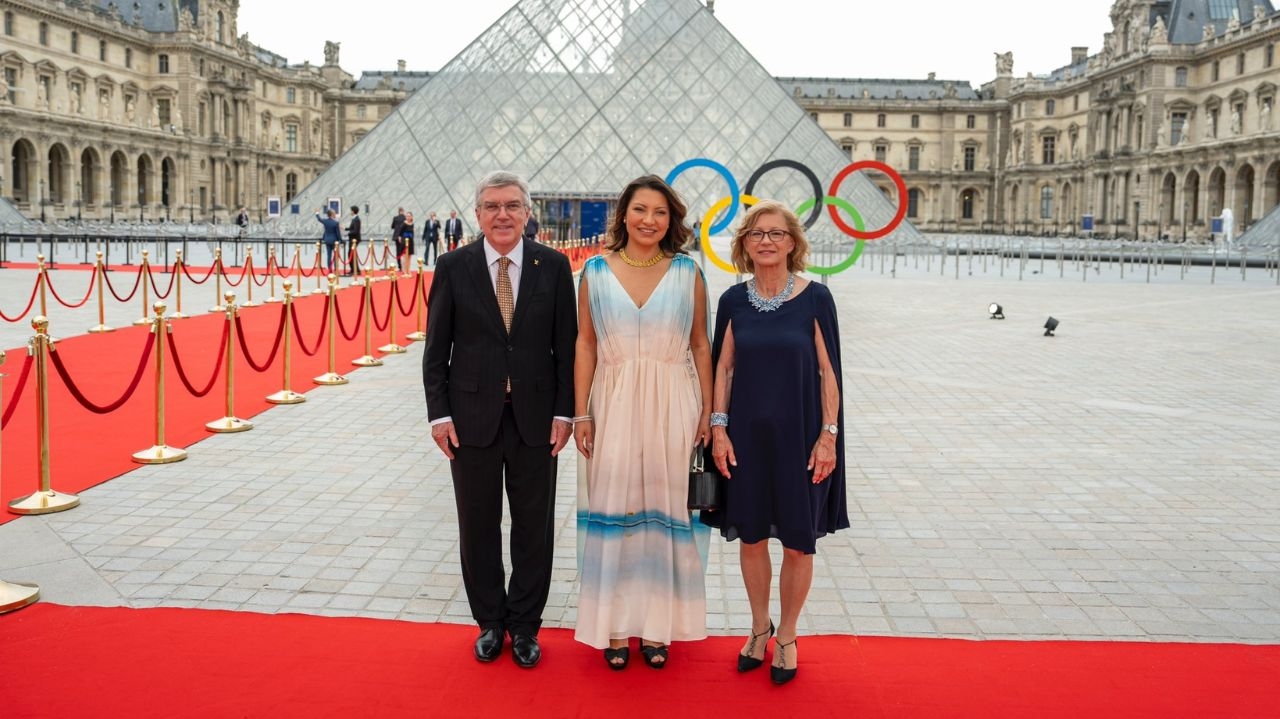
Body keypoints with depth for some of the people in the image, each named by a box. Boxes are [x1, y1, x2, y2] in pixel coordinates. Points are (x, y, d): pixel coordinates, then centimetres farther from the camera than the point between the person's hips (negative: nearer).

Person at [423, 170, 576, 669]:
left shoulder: (554, 266, -1)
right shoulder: (453, 267, -1)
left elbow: (567, 344, 1)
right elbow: (436, 349, 1)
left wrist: (564, 411, -4)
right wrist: (439, 413, -4)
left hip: (535, 416, 0)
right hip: (472, 416, 0)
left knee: (533, 526, 9)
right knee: (478, 526, 11)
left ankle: (524, 626, 25)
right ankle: (490, 623, 28)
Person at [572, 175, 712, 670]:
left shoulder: (687, 273, 2)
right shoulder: (596, 271, 2)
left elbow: (700, 346, 5)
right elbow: (585, 345, 3)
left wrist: (707, 412, 2)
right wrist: (580, 414, -1)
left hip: (671, 408, 0)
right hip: (614, 405, 0)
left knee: (663, 509, 6)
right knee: (613, 510, 4)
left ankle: (656, 624, 19)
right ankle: (615, 624, 17)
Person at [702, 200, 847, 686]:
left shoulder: (815, 298, -6)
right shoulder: (734, 300, 2)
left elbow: (828, 371, -4)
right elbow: (723, 367, 6)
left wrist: (828, 435, -8)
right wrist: (719, 427, -1)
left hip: (799, 436, -2)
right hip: (746, 436, 2)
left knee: (798, 544, 6)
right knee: (751, 536, 12)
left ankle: (786, 637, 26)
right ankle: (759, 628, 32)